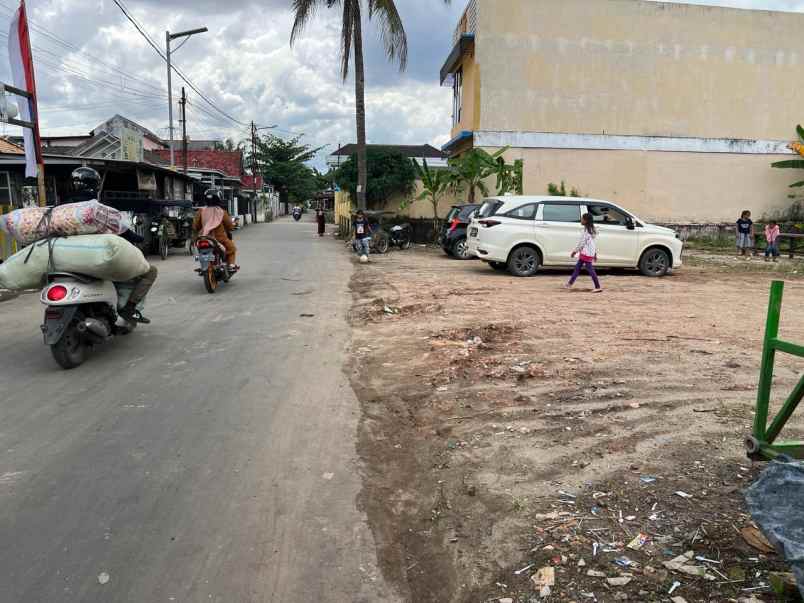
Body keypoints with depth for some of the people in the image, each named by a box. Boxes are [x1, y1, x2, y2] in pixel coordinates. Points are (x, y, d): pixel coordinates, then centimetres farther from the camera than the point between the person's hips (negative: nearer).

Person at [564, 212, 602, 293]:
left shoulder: (587, 231, -17)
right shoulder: (591, 230, 13)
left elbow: (582, 242, -17)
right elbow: (594, 243, 17)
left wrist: (575, 251, -10)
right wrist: (595, 253, 20)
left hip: (586, 253, -10)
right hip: (585, 253, 10)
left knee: (590, 270, -7)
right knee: (577, 267, 13)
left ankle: (598, 287, -4)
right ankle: (570, 283, 19)